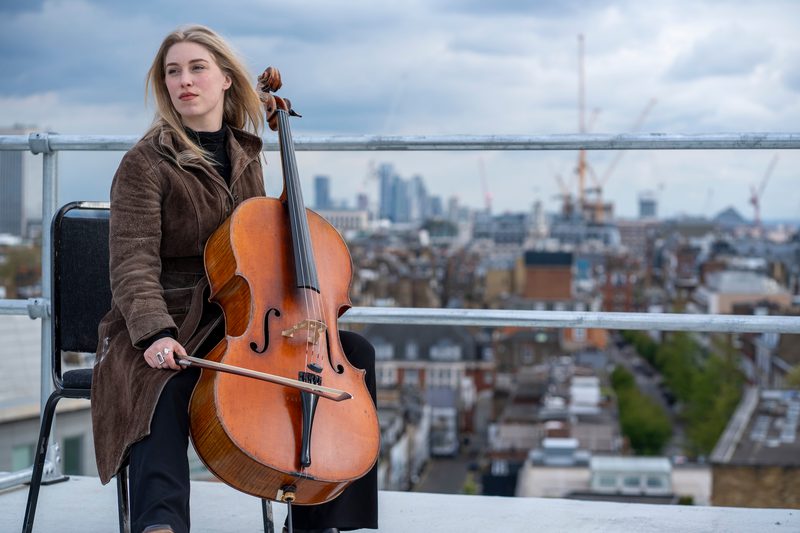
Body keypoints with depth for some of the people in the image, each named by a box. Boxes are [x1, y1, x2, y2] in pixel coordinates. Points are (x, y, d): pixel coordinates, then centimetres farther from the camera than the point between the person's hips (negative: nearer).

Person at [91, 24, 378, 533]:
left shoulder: (244, 155, 12)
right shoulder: (146, 164, -7)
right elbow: (133, 265, -18)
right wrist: (155, 334, -37)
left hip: (238, 324, 6)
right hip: (171, 330, -6)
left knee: (355, 350, -5)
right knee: (165, 396, -39)